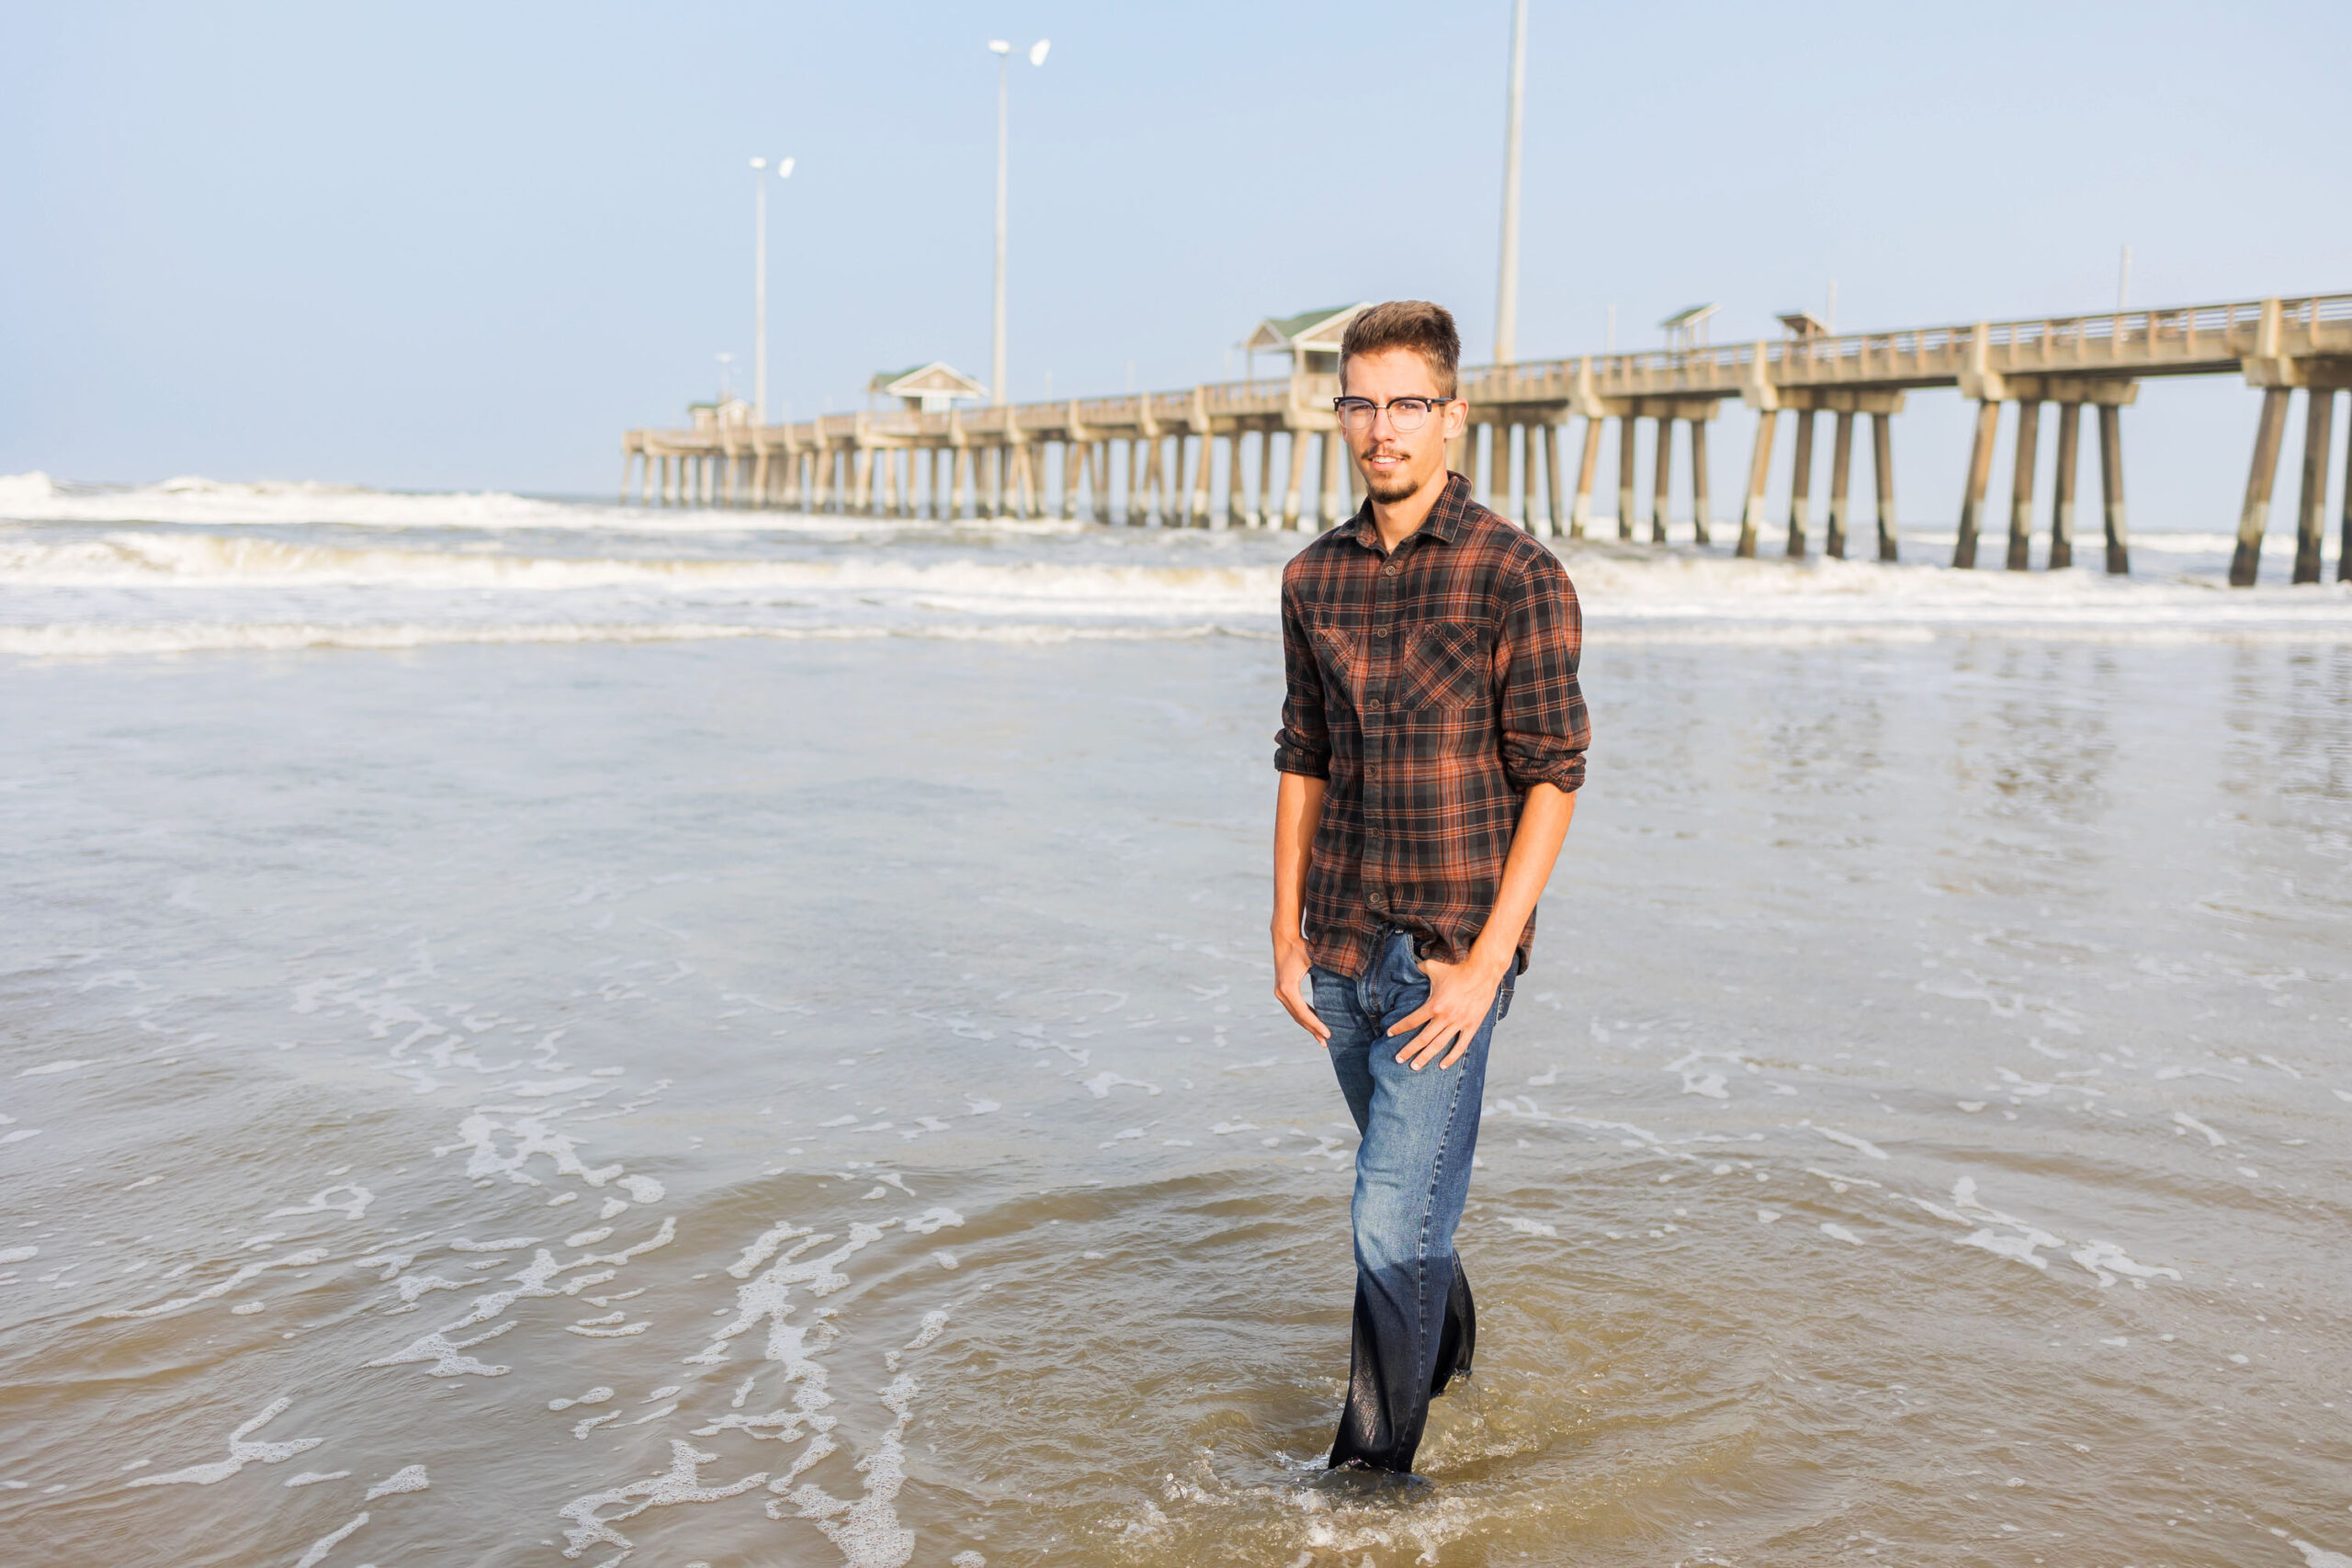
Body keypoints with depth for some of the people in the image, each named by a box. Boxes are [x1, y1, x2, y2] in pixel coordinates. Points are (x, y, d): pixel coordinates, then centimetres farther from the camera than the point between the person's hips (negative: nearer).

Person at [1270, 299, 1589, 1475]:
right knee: (1404, 1190, 22)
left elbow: (1552, 779, -12)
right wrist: (1288, 936, 8)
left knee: (1392, 1223, -6)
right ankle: (1445, 1337, 49)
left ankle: (1373, 1465, 12)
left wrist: (1485, 964, -17)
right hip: (1340, 948, 5)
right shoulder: (1313, 578, 6)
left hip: (1448, 953, -5)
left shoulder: (1520, 577, -11)